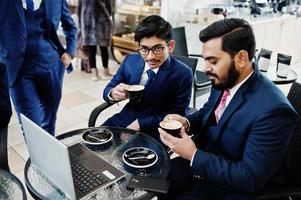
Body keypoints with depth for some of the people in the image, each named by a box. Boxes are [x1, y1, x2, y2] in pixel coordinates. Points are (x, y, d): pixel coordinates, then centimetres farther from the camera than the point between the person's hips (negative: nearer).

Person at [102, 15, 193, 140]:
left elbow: (176, 115, -11)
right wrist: (113, 93, -20)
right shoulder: (130, 61, -1)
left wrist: (141, 123, -20)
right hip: (124, 120, 4)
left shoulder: (183, 74, -13)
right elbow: (108, 90, 5)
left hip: (154, 132, -4)